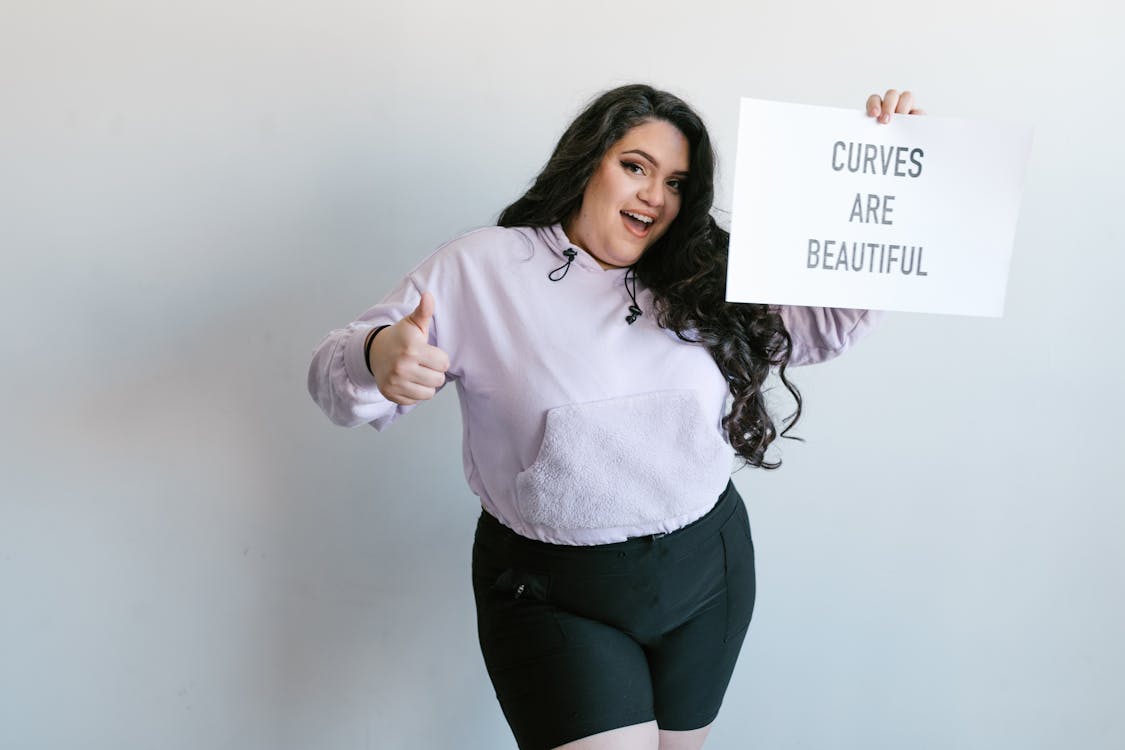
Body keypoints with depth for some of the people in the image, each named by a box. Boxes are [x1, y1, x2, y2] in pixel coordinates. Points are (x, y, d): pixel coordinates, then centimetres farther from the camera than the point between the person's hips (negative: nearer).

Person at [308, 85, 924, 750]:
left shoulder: (706, 282, 2)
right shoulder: (477, 269, -7)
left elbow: (834, 321, 4)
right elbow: (337, 370, -7)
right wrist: (378, 359, -32)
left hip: (707, 578, 4)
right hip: (552, 596, -3)